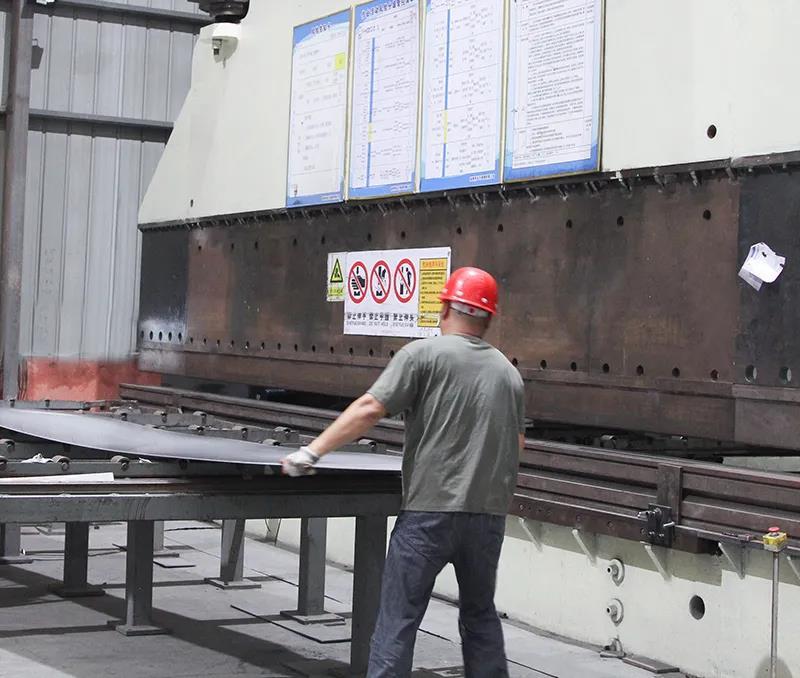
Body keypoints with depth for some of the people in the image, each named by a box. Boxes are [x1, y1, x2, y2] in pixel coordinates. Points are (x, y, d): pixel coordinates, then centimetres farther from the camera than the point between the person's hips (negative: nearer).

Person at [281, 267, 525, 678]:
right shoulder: (508, 372, 10)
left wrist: (312, 452, -9)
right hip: (488, 515, 5)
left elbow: (369, 410, -13)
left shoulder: (423, 354, -4)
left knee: (398, 619, 0)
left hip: (430, 510, -5)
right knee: (480, 614, 20)